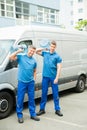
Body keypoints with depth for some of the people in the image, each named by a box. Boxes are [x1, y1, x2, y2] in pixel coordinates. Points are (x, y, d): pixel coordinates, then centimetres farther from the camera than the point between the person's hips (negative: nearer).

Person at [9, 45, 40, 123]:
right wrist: (18, 51, -17)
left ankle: (33, 114, 23)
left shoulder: (34, 61, 10)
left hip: (31, 82, 4)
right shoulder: (21, 57, -2)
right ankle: (20, 115, 14)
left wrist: (34, 78, 9)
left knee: (31, 99, 11)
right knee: (20, 99, 1)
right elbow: (11, 57, -13)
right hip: (22, 82, -3)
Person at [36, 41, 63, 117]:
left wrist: (56, 78, -14)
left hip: (53, 77, -2)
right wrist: (43, 49, 3)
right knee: (44, 93, 8)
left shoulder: (57, 56, -2)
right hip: (45, 76, 2)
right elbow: (36, 52, 18)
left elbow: (59, 68, -6)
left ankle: (57, 110, 15)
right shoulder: (45, 53, 7)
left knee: (55, 94, 5)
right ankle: (42, 109, 18)